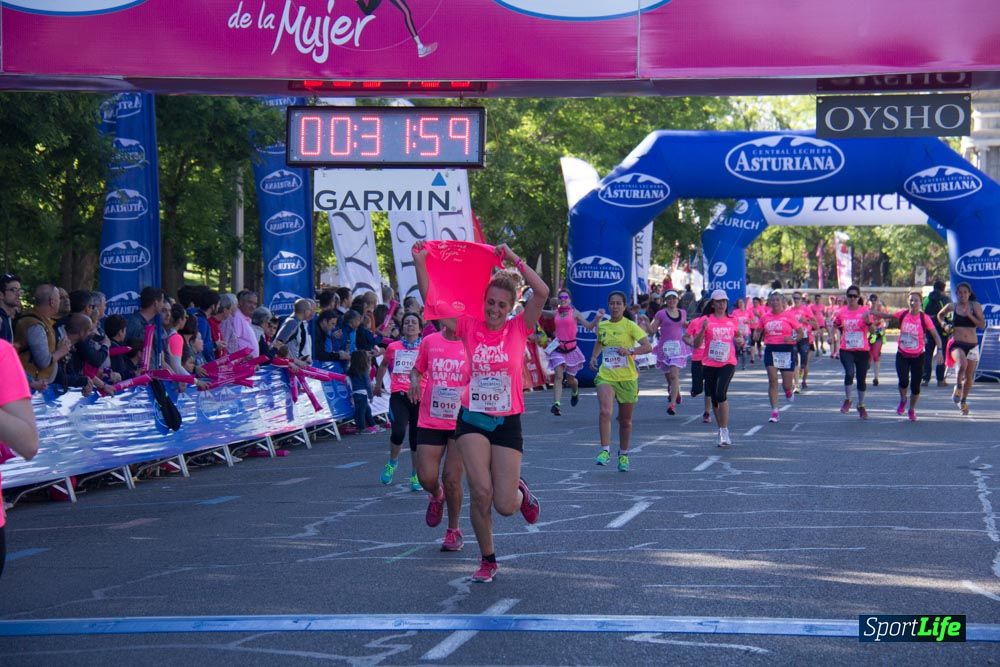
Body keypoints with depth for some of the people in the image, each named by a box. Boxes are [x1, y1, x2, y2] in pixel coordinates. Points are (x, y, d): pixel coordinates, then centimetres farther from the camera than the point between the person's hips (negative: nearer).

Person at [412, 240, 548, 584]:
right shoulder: (470, 326, 0)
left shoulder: (518, 329, -2)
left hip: (507, 423, 0)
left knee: (505, 505, -3)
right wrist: (420, 262, -18)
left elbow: (542, 292, -17)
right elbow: (431, 300, -7)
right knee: (481, 492, -13)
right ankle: (487, 560, 9)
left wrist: (514, 259, -19)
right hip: (472, 420, 1)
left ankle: (521, 494, 37)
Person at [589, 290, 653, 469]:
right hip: (606, 376, 2)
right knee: (605, 411, -23)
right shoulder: (602, 326, 6)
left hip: (627, 378, -2)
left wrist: (630, 351, -30)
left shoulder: (630, 326, -6)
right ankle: (605, 450, -19)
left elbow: (648, 347, -15)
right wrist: (594, 357, 10)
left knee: (625, 420, 9)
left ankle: (623, 455, 28)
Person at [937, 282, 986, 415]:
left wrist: (969, 315, -15)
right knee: (962, 364, -33)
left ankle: (963, 401, 32)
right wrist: (944, 324, 3)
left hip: (972, 346, 2)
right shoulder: (952, 306, 2)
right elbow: (940, 315, 21)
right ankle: (958, 387, -6)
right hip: (957, 344, -2)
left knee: (969, 377, 10)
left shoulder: (975, 306, 1)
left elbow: (982, 324, -5)